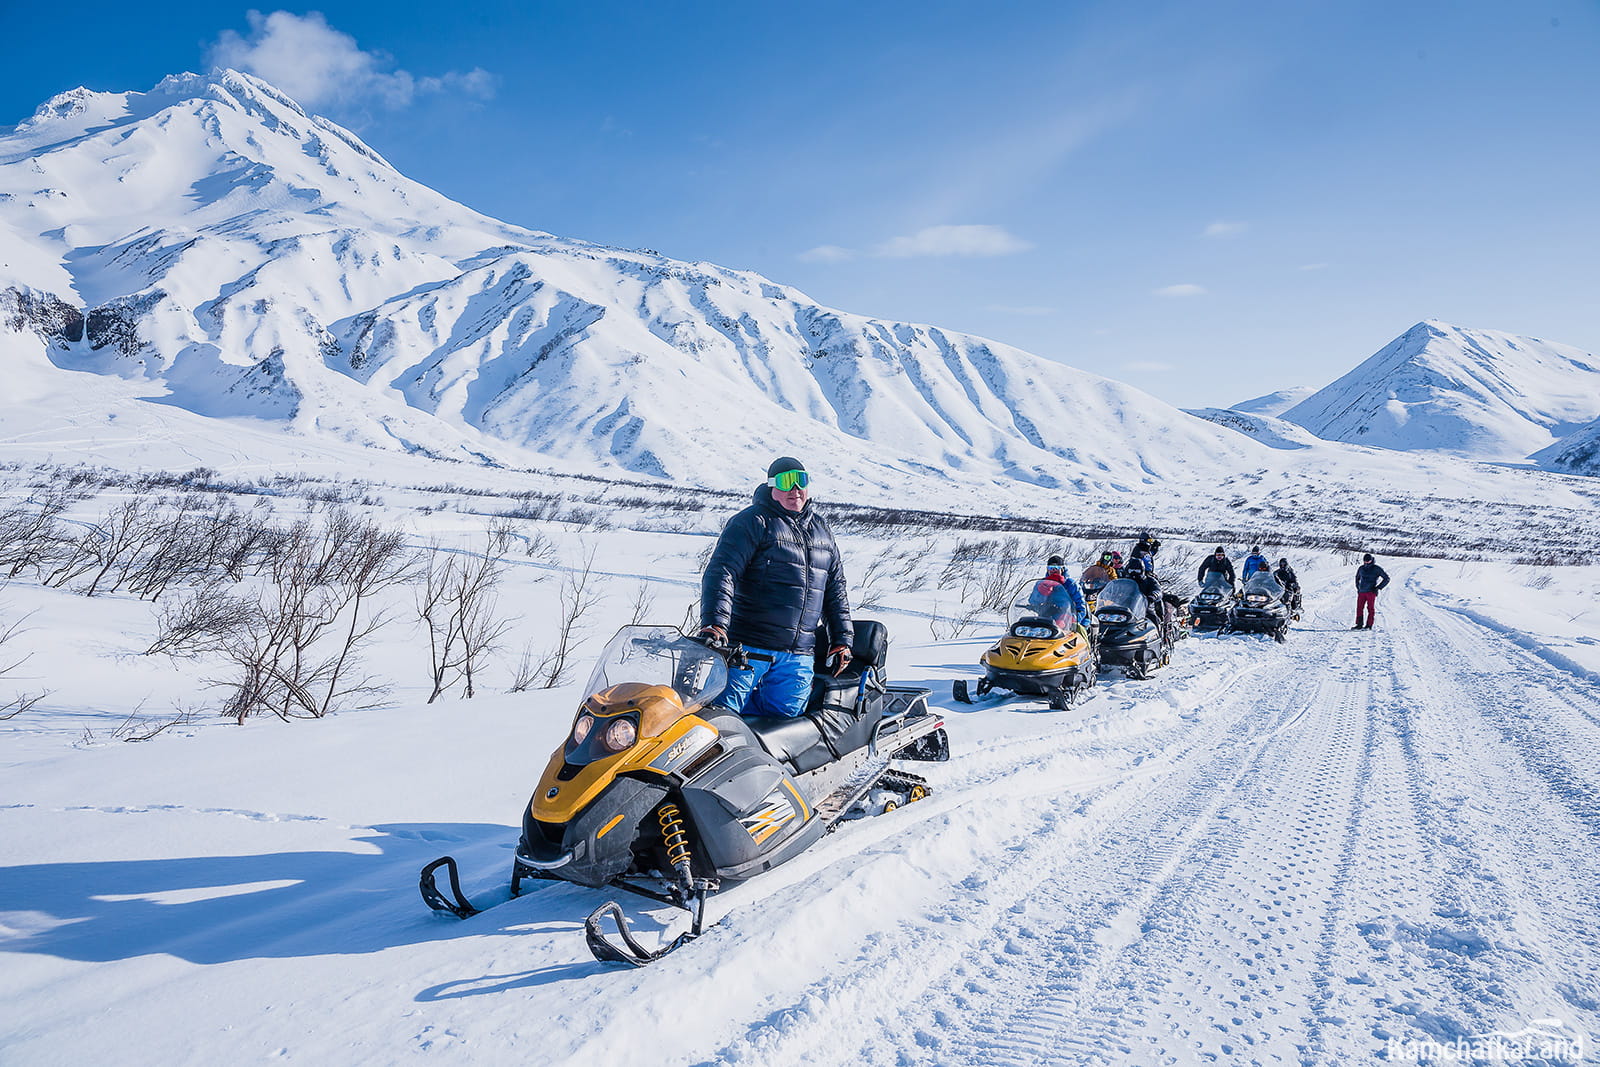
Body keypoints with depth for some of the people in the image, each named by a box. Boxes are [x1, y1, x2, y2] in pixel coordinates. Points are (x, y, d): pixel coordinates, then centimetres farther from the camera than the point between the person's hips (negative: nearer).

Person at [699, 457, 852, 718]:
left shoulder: (822, 530, 18)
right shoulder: (753, 522, -3)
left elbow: (836, 590, 23)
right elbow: (721, 572, -14)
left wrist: (842, 639, 17)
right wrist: (714, 624, -27)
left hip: (798, 654, 5)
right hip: (747, 646, -5)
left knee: (785, 712, -3)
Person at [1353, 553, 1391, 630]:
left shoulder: (1376, 569, -1)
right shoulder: (1361, 568, 11)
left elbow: (1386, 578, 4)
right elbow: (1357, 578, 29)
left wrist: (1378, 587, -4)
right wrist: (1358, 588, 18)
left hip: (1371, 592, -4)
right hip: (1361, 592, 4)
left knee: (1370, 608, -4)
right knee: (1359, 608, 1)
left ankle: (1369, 625, -3)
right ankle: (1359, 624, 7)